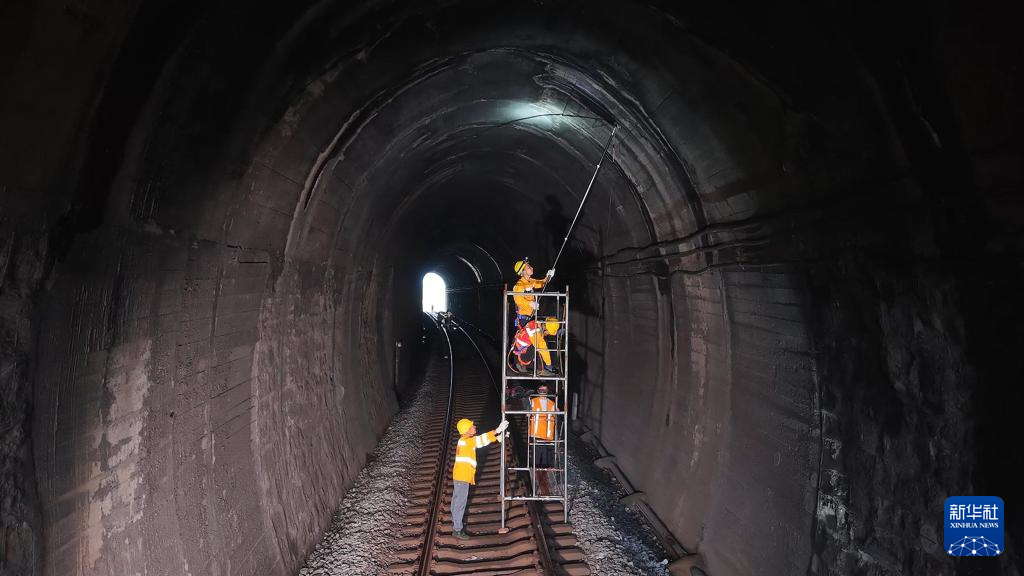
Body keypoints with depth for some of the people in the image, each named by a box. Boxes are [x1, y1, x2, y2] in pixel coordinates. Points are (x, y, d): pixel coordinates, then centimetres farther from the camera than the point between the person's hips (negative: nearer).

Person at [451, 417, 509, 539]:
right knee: (460, 502, -5)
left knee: (457, 499, 22)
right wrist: (497, 430, -27)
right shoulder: (466, 441, -20)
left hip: (460, 475, 10)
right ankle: (457, 529, 0)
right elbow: (481, 440, -27)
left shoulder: (466, 440, 9)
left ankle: (456, 521, 38)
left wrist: (498, 437, 4)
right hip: (462, 476, -10)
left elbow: (481, 440, 13)